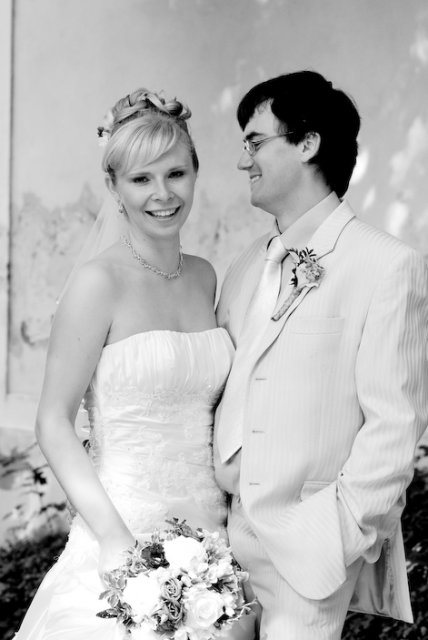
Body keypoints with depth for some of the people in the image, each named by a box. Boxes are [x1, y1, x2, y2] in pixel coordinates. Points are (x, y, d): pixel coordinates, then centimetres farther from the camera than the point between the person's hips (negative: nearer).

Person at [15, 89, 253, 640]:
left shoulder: (204, 277, 5)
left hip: (209, 526, 6)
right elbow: (53, 423, -12)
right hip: (127, 526, -6)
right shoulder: (100, 282, -12)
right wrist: (115, 535, -20)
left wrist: (235, 509, 6)